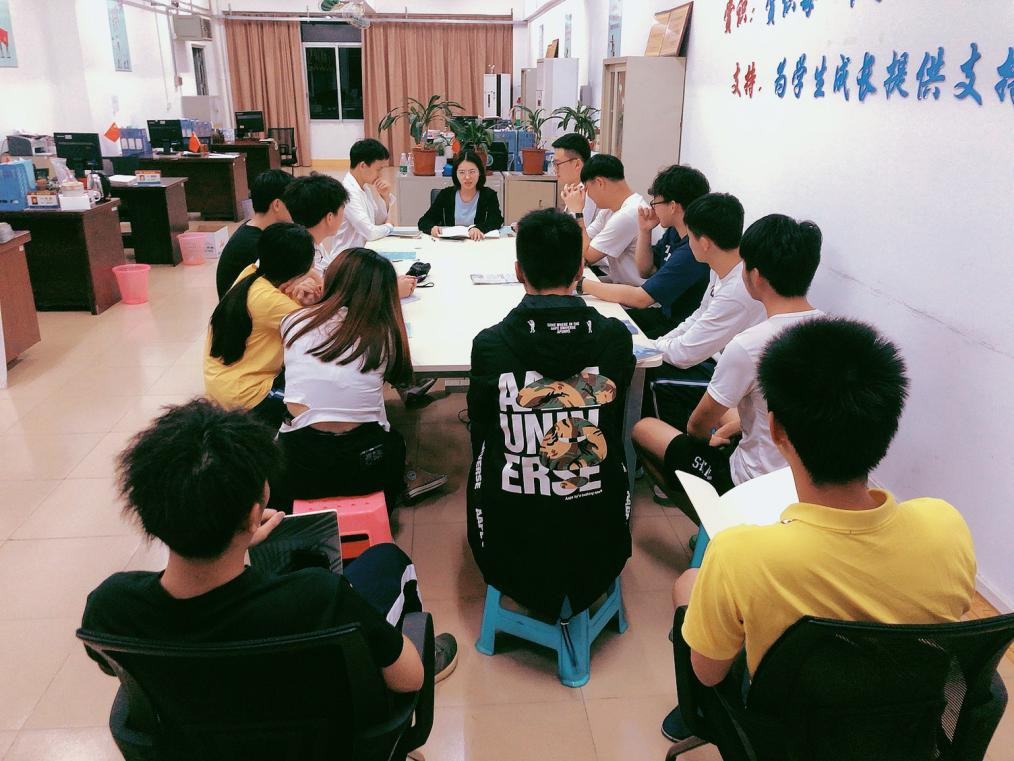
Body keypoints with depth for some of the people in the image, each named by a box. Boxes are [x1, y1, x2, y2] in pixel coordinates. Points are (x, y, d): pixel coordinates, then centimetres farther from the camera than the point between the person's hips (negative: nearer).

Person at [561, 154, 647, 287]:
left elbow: (586, 257, -16)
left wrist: (577, 211, -10)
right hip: (617, 282, 8)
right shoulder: (609, 208, 6)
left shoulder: (628, 215, -23)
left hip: (635, 291, -8)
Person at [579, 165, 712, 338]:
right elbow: (646, 270, 16)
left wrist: (581, 284, -20)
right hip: (665, 314, 9)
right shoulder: (674, 232, 3)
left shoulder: (693, 250, -27)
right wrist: (645, 231, -1)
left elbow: (640, 298, -26)